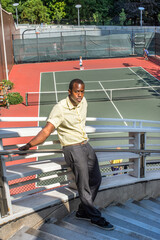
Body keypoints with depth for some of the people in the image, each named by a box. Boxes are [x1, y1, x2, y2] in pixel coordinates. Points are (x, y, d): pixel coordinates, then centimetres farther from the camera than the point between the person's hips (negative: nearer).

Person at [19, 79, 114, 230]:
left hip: (86, 145, 8)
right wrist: (29, 144, -35)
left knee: (96, 179, 9)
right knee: (83, 185, -7)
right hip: (72, 148, -7)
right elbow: (47, 130, -24)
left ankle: (83, 211, 22)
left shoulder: (83, 102, 4)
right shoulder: (60, 108, -18)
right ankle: (95, 217, 8)